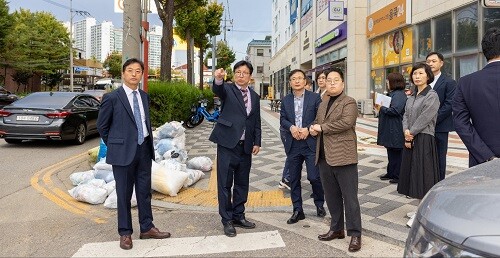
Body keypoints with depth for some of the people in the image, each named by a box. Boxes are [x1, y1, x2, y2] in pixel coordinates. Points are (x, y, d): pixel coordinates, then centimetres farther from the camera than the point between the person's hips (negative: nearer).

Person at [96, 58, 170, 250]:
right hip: (124, 151, -5)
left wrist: (148, 143, 12)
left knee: (145, 191, 13)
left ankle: (147, 228, 26)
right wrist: (115, 146, 3)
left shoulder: (144, 96, 9)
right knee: (124, 194, 6)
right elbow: (102, 126, 0)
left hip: (144, 149, 5)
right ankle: (125, 233, 20)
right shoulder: (112, 97, -8)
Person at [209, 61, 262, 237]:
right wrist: (218, 79, -47)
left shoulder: (254, 96, 14)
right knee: (225, 183, 0)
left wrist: (257, 142, 7)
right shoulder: (228, 89, 0)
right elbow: (217, 90, -25)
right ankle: (227, 220, 11)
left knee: (242, 183, 12)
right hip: (227, 143, -5)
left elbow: (257, 122, 16)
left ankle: (238, 216, 26)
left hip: (246, 146, 5)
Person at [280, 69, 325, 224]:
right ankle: (297, 210, 19)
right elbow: (282, 119, 7)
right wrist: (291, 127, -13)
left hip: (311, 143, -3)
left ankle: (319, 204, 23)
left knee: (314, 177, -4)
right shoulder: (286, 100, 11)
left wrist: (308, 129, -16)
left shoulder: (315, 98, 2)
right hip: (292, 145, 3)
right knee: (294, 179, 8)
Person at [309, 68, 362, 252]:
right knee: (331, 196, 15)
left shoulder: (349, 102, -5)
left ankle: (355, 234, 9)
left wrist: (322, 127, -14)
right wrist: (313, 129, 0)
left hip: (343, 157, -7)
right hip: (324, 157, 7)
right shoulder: (323, 103, 18)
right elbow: (317, 124, 25)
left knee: (349, 197, -1)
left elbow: (346, 122, -21)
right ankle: (336, 229, 28)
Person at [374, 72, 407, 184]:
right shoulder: (393, 94, 15)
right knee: (391, 153, 17)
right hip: (390, 130, 10)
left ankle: (398, 176, 8)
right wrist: (380, 108, 7)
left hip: (396, 131, -10)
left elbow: (394, 111, -26)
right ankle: (391, 173, 27)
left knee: (396, 153, -1)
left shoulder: (399, 95, -16)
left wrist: (382, 108, -13)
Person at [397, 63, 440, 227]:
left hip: (424, 139, -7)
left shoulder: (432, 96, -7)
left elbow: (424, 118, -14)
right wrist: (406, 133, -7)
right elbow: (405, 117, 9)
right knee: (413, 174, 11)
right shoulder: (411, 97, 15)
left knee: (423, 175, -4)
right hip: (410, 140, 8)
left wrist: (411, 133, -10)